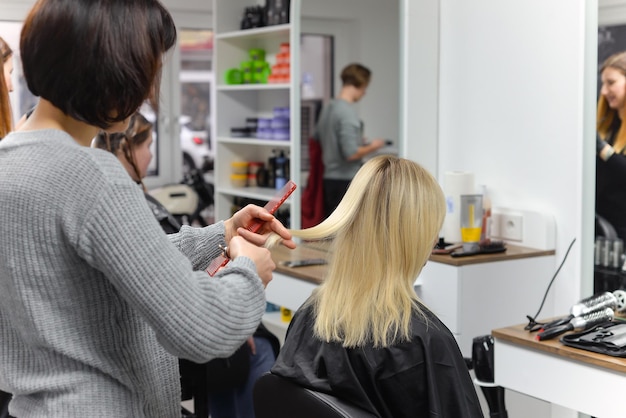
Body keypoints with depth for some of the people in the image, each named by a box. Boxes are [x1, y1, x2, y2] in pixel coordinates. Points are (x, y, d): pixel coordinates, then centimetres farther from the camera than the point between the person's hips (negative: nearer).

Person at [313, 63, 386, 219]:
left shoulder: (328, 108, 10)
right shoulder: (347, 112, -17)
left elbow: (316, 139, 22)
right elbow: (351, 153, -23)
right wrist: (371, 147, -4)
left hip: (329, 179, 9)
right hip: (346, 181, -9)